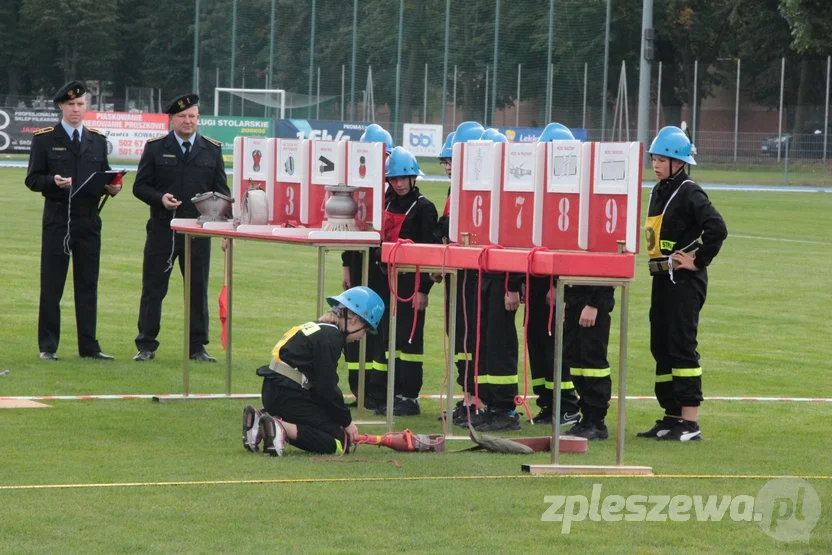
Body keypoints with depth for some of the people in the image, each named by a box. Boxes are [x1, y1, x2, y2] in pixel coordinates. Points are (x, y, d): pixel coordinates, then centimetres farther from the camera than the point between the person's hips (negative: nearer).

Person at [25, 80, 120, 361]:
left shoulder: (98, 140, 13)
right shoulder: (44, 139, 1)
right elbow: (32, 179, -2)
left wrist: (111, 188, -6)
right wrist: (53, 181, -21)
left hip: (89, 222, 3)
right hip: (57, 221, -3)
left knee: (88, 285, 6)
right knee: (51, 286, 0)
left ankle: (88, 346, 11)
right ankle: (48, 346, 6)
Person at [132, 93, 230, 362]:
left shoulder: (212, 149, 7)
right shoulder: (155, 148, 3)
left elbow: (221, 189, 7)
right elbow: (140, 186, 2)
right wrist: (160, 198, -17)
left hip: (198, 231, 1)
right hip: (162, 230, -1)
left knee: (198, 289, 4)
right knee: (153, 288, 2)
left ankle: (197, 347, 12)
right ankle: (146, 346, 9)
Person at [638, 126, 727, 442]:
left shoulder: (689, 193, -12)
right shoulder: (658, 192, 13)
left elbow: (717, 228, -23)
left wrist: (698, 260, -16)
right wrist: (658, 265, 12)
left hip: (684, 281, -9)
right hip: (662, 278, 9)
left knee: (682, 347, -8)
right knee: (661, 347, 11)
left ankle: (690, 422, -6)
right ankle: (672, 416, 18)